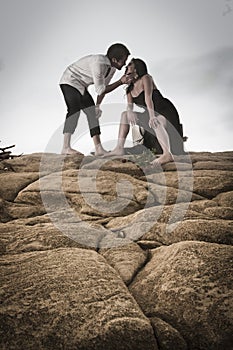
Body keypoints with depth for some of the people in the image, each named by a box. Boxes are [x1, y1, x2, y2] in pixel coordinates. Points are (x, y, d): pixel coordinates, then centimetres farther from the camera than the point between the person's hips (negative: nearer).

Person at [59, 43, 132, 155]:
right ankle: (66, 148, -21)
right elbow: (100, 90, -26)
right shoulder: (98, 63, -30)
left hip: (81, 86, 9)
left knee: (92, 113, -2)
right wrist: (120, 82, -25)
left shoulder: (112, 67, -2)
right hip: (70, 81, -8)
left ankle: (98, 149, -5)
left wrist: (97, 106, -5)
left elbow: (103, 88, 4)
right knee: (74, 110, -21)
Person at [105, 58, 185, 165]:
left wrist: (152, 116, -36)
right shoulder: (130, 89, 12)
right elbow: (129, 105, -2)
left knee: (157, 123, -41)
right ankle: (119, 148, -5)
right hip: (153, 114, 8)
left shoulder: (146, 78, -10)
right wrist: (129, 112, -26)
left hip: (166, 111, -8)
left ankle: (167, 154, -60)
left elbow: (148, 98, -25)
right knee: (124, 115, 6)